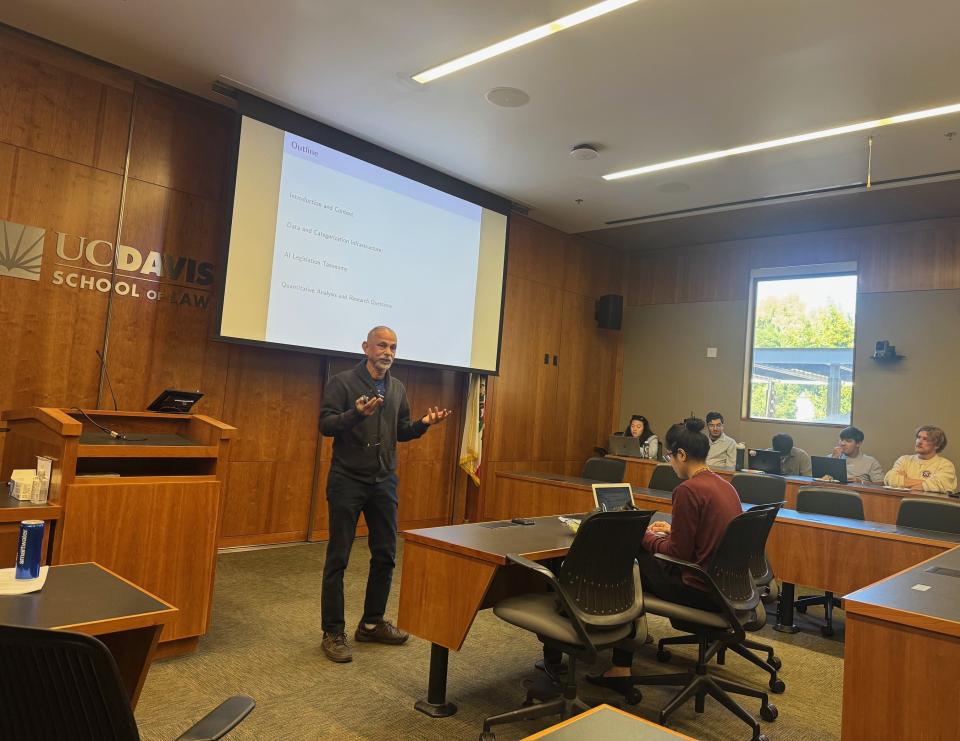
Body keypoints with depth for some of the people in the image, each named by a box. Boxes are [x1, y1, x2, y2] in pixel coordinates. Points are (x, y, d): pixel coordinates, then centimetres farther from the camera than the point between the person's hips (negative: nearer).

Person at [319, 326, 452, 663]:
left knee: (386, 555, 11)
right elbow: (325, 424, -14)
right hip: (347, 480, -6)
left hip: (385, 481, 6)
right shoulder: (342, 382, -7)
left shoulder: (398, 389, 11)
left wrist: (424, 423, -3)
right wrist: (356, 414, -31)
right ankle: (333, 632, 14)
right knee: (338, 558, 2)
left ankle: (372, 623, 28)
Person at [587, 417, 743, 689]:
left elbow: (679, 553, -16)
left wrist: (645, 537, -1)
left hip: (703, 591, -9)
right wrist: (673, 529, 20)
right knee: (643, 557, 21)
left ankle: (620, 669, 21)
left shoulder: (689, 490, -20)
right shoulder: (725, 485, 7)